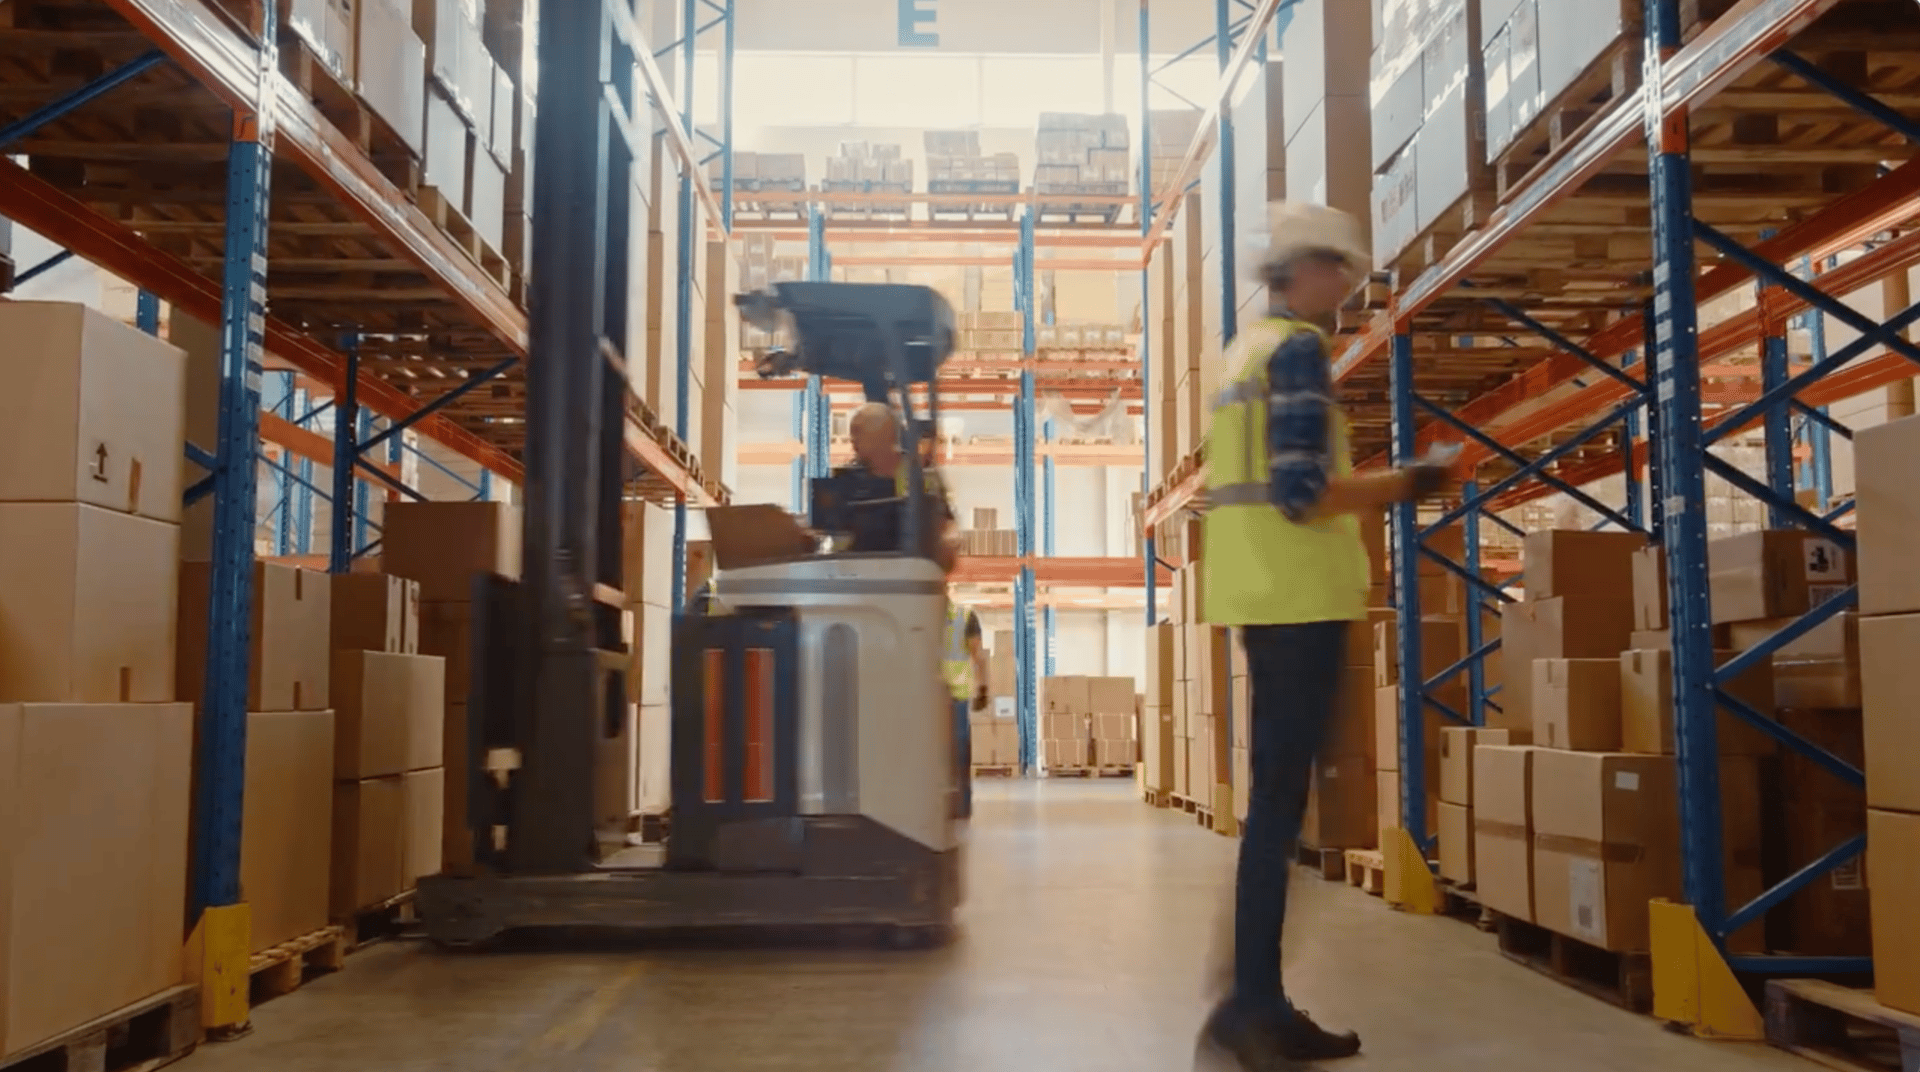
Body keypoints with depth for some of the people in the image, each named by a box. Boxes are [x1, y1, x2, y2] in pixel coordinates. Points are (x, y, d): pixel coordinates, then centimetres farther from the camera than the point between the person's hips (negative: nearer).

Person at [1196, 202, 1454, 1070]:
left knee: (1275, 793, 10)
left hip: (1263, 591, 9)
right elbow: (1301, 491, -19)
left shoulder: (1248, 347, 18)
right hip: (1298, 592, -9)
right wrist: (1399, 485, -7)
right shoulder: (1300, 347, -9)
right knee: (1283, 796, -6)